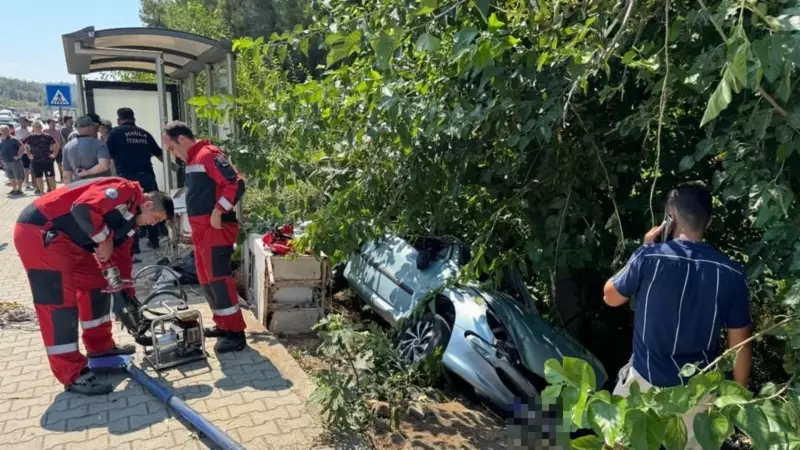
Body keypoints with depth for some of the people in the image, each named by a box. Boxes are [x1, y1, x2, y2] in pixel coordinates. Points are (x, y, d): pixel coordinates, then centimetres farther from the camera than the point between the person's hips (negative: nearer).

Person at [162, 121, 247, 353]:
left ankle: (236, 332, -2)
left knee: (219, 279, -9)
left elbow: (236, 184, -22)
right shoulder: (192, 160, 18)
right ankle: (223, 324, 25)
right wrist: (195, 229, 20)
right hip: (202, 230, 10)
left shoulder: (209, 154, -12)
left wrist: (218, 211, -21)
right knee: (206, 280, 14)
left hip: (216, 229, -10)